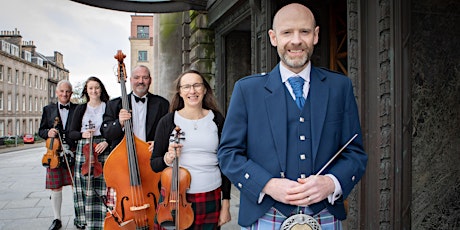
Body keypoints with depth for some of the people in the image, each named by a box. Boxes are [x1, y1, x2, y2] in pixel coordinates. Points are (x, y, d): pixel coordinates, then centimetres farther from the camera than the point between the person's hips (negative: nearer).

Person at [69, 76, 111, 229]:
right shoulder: (80, 109, 12)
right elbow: (72, 133, 10)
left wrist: (107, 141, -13)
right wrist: (82, 134, -11)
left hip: (104, 152, -2)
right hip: (83, 152, 2)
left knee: (103, 188, -6)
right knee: (86, 189, 3)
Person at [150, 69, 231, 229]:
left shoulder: (217, 120, 1)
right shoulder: (168, 121, -2)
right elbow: (154, 164, 3)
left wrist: (226, 203, 4)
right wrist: (167, 159, -19)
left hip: (211, 199, 1)